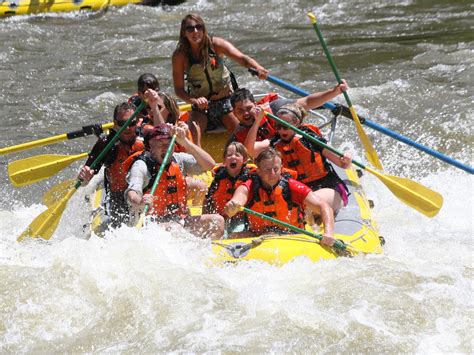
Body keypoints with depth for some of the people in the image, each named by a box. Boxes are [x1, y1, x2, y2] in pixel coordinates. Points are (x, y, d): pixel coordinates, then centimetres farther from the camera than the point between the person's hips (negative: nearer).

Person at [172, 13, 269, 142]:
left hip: (225, 101, 0)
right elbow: (179, 89, -10)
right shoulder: (180, 56, -12)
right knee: (192, 135, -23)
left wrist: (258, 68, -46)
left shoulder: (216, 44, -12)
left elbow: (241, 58, -25)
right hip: (201, 105, 0)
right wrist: (194, 100, -30)